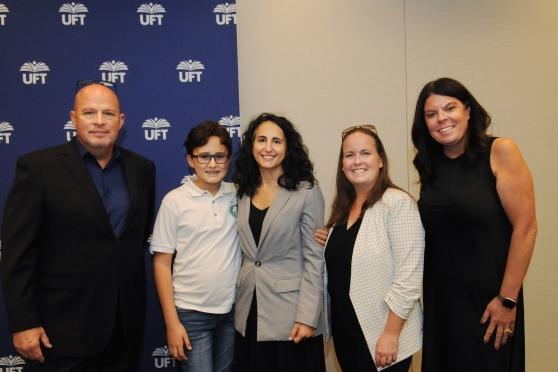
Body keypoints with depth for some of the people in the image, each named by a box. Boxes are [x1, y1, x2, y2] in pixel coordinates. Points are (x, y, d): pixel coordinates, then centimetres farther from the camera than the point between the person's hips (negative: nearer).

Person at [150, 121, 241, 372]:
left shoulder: (238, 196, 0)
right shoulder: (175, 201, -7)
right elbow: (162, 263, -4)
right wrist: (172, 322, -7)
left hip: (233, 309, 3)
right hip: (191, 313, -3)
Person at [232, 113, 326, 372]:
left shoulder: (306, 192, -9)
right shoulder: (244, 192, 6)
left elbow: (314, 258, -10)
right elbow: (244, 253, 11)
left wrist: (307, 317, -15)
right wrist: (236, 302, 8)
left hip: (289, 313, -4)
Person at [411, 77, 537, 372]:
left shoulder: (500, 152, -9)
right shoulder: (430, 165, 5)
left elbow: (525, 227, -12)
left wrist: (508, 299, -15)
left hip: (488, 297, -4)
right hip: (439, 298, 5)